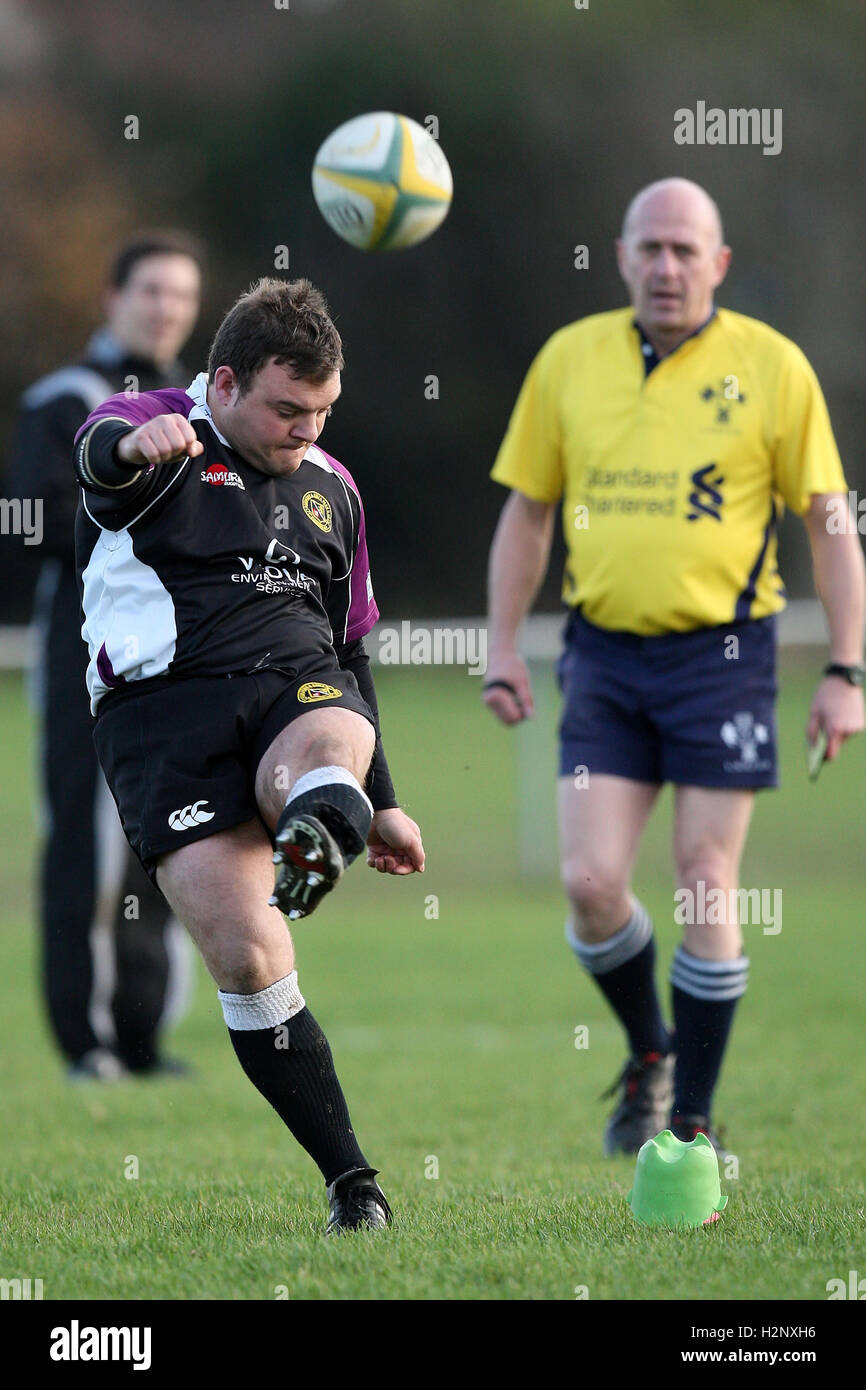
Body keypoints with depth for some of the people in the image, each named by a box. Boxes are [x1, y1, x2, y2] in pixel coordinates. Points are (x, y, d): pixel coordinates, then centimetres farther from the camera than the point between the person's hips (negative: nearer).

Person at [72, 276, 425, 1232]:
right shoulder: (155, 438, 4)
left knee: (328, 744, -36)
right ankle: (349, 1181, -10)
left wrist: (382, 804, 30)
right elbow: (100, 454, -23)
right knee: (248, 963, -16)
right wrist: (135, 447, -49)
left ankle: (320, 835, -67)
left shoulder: (330, 487, 21)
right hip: (163, 706, -4)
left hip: (299, 683, 4)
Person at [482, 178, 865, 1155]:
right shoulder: (568, 359, 5)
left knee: (705, 884, -3)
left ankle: (691, 1122, 8)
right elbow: (526, 513, 13)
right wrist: (502, 648, 5)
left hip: (721, 651, -2)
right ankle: (648, 1056, 21)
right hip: (604, 651, 3)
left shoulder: (769, 366, -3)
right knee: (591, 883, -6)